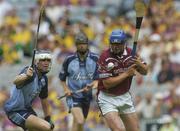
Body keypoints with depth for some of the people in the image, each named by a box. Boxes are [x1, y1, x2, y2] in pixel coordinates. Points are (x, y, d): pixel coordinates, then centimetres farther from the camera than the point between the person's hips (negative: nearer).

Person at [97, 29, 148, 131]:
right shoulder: (105, 57, -17)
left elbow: (145, 71, 5)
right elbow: (107, 83, -20)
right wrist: (127, 74, -21)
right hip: (107, 99, -5)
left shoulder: (130, 53, -2)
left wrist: (139, 64, -17)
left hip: (125, 97, 5)